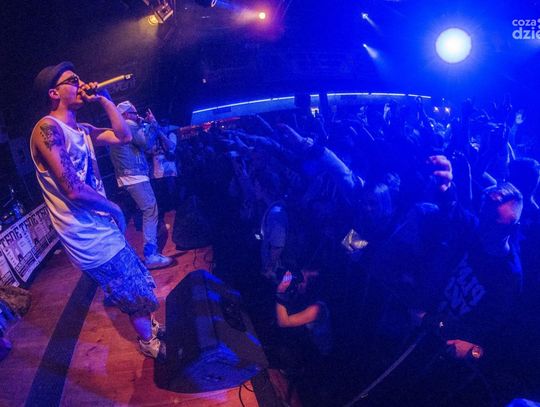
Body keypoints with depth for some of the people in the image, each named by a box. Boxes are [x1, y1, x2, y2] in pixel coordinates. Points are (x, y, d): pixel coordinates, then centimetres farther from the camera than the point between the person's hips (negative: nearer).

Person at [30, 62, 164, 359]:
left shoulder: (81, 130, 9)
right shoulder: (47, 129, -19)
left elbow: (123, 137, 11)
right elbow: (73, 190, -27)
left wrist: (103, 100, 4)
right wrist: (115, 209, -12)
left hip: (103, 230, 9)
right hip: (91, 240, -9)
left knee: (139, 286, 23)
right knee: (137, 295, 9)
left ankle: (150, 326, 46)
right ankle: (149, 342, 33)